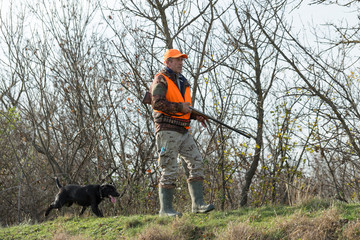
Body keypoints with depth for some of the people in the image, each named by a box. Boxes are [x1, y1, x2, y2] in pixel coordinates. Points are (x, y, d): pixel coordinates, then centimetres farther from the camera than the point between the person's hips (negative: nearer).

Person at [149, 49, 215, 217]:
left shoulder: (183, 82, 22)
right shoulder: (161, 80, -3)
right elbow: (157, 103, -18)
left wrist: (196, 115, 11)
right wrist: (180, 107, -17)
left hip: (183, 132, 8)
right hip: (167, 131, -8)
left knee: (196, 164, -1)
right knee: (169, 171, -6)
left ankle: (198, 204, -1)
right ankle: (165, 209, 0)